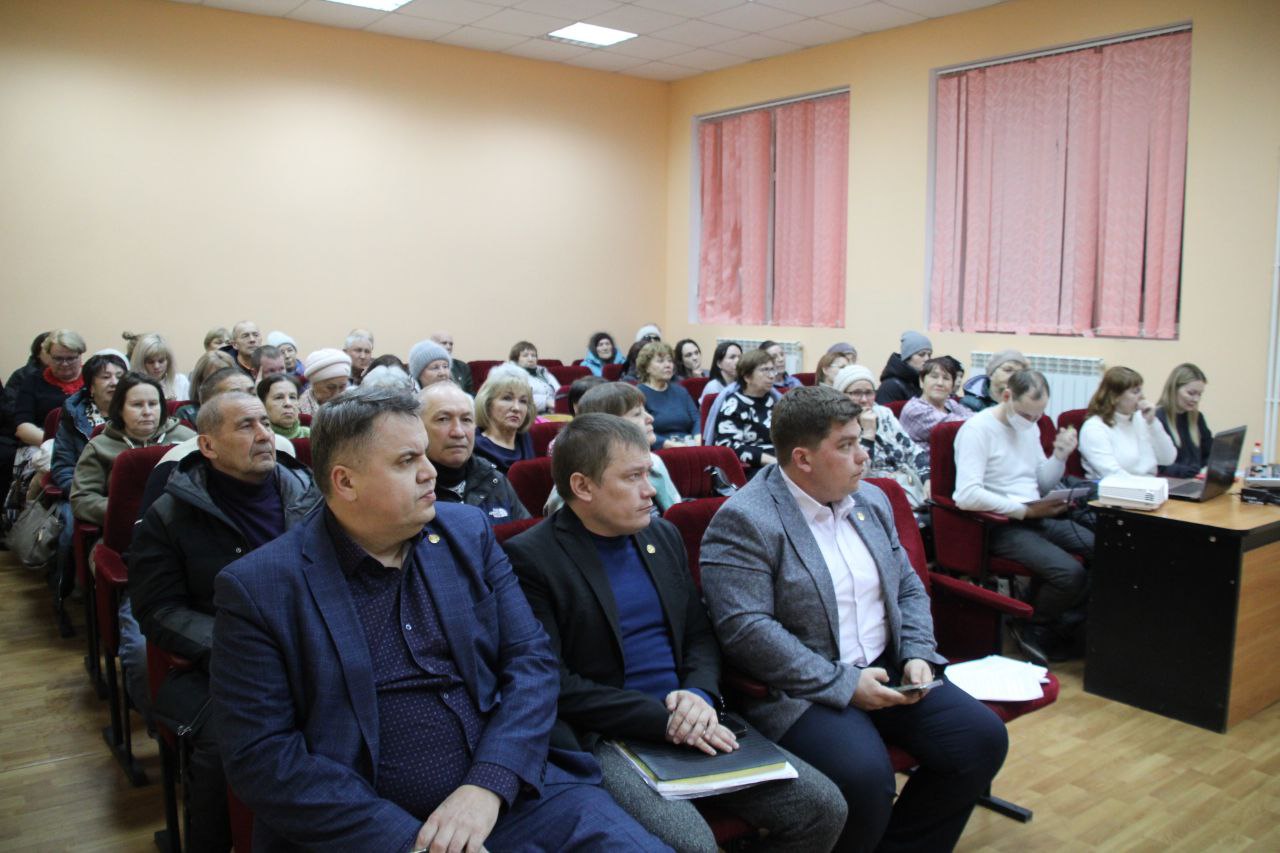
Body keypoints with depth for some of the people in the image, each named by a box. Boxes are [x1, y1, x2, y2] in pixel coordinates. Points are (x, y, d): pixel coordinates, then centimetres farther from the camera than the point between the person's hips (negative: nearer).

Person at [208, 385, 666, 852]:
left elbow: (532, 659, 2)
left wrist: (488, 785, -13)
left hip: (509, 791, 3)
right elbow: (260, 754, -8)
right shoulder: (257, 587, -5)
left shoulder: (468, 532, 5)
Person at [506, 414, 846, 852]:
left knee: (824, 808, -5)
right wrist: (662, 720, -17)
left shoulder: (663, 535, 12)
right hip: (604, 739, -6)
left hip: (687, 726, 6)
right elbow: (556, 684, -14)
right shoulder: (530, 558, -9)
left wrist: (701, 696, -6)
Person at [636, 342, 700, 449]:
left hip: (689, 447, 4)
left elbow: (696, 419, 11)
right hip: (659, 452, -4)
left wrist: (697, 439, -10)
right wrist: (669, 445, -22)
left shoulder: (680, 391, 21)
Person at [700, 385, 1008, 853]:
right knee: (865, 776, -31)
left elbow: (908, 587, 18)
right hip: (801, 691, -7)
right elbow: (746, 630, -22)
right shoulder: (744, 520, -14)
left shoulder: (871, 501, 11)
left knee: (983, 737, -7)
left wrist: (917, 654, -1)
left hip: (886, 671, 8)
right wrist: (844, 684, -20)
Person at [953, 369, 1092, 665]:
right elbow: (967, 496, -25)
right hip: (1000, 526, -9)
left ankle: (1062, 625, 13)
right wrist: (1025, 510, -23)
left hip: (1035, 518, 9)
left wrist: (1060, 456, 3)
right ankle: (1033, 628, 4)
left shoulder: (1029, 426, 14)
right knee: (1069, 572, -26)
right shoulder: (978, 429, -13)